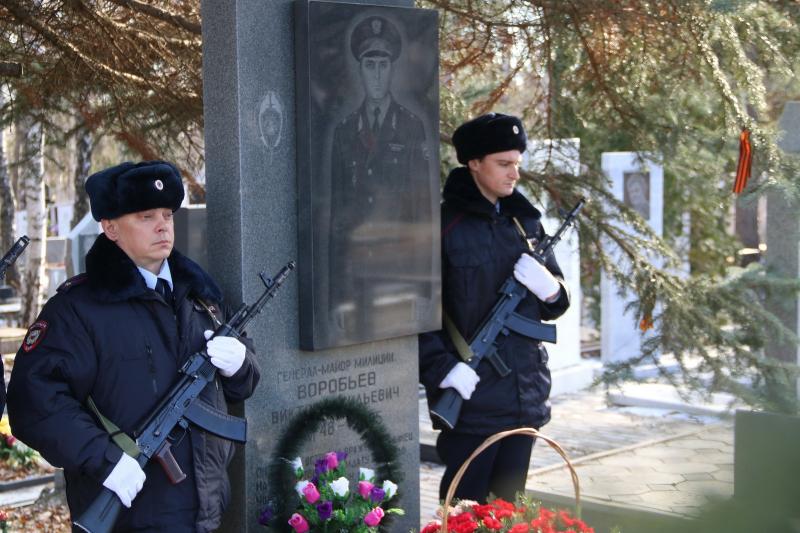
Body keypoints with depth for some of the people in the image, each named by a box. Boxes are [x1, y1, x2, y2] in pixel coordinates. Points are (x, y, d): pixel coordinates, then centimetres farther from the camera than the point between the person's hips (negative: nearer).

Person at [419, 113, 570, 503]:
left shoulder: (526, 222, 12)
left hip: (525, 395, 6)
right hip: (471, 398, -6)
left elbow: (555, 305, 17)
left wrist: (550, 289, -5)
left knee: (509, 509, 15)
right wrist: (441, 368, -20)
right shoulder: (444, 225, -8)